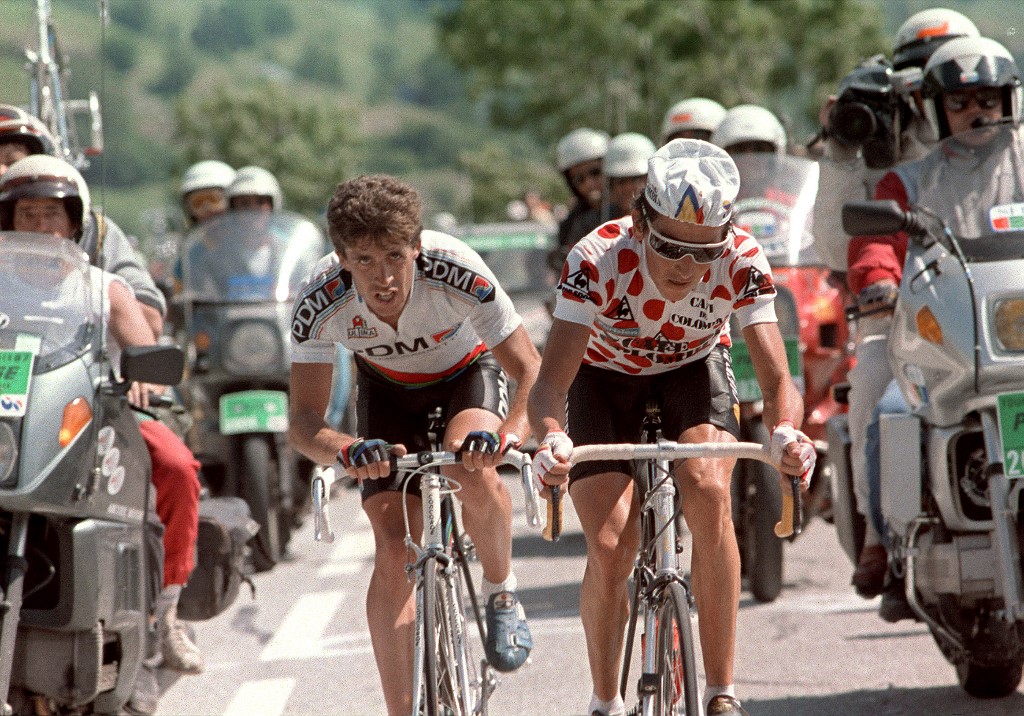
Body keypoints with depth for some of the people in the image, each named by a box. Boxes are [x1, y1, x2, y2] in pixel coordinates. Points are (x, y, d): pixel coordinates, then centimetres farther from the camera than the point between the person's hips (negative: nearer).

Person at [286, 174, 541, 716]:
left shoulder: (457, 273, -37)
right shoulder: (321, 302, -32)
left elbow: (531, 373, -31)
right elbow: (302, 423, -32)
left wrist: (506, 433, -52)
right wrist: (347, 450, -54)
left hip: (466, 372, -1)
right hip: (388, 390, 2)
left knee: (472, 471, -33)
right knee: (393, 550, -13)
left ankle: (502, 592, -5)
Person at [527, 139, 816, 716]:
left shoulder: (742, 262, -31)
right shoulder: (599, 260, -35)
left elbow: (778, 377, -34)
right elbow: (551, 381, -40)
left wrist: (787, 430, -57)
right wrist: (552, 439, -62)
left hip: (693, 371, 1)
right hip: (605, 377, -1)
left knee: (708, 491, -28)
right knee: (610, 547, -16)